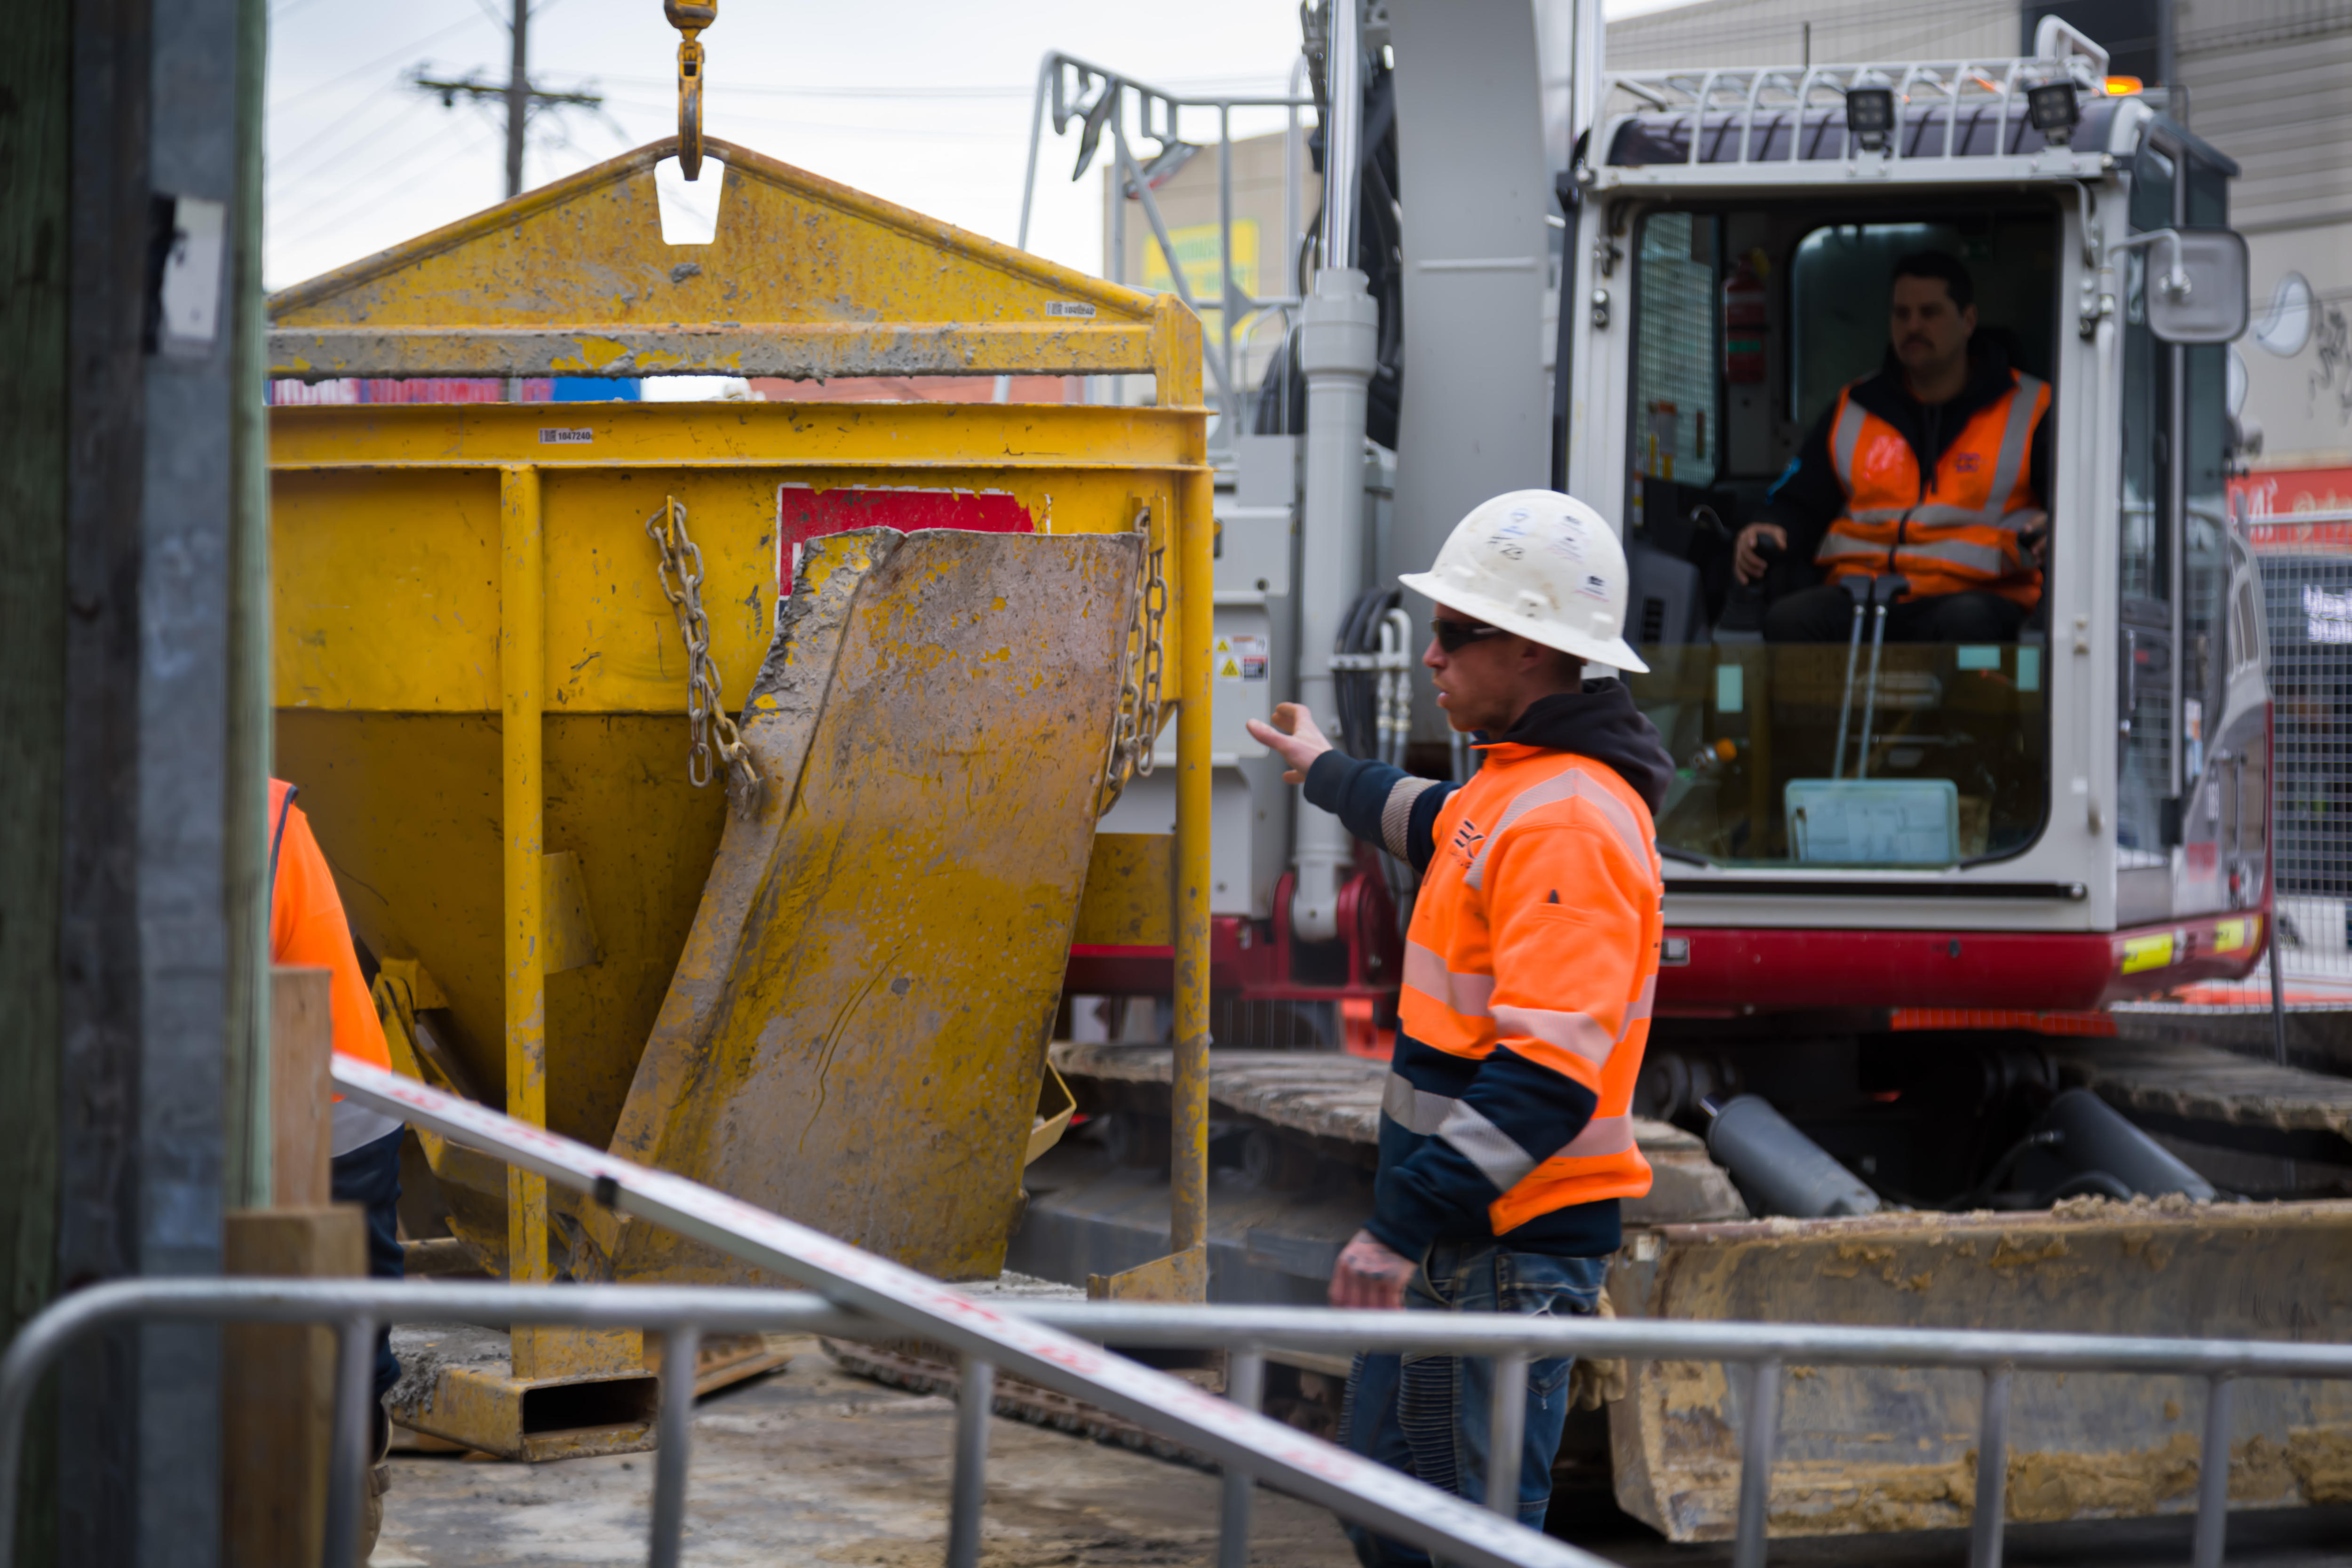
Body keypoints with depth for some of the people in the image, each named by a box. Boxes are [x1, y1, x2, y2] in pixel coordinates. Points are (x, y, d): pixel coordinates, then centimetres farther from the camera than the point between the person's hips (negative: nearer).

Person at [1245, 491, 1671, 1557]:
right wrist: (1329, 775, 55)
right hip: (1455, 1234, 11)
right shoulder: (1515, 787, 12)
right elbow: (1441, 828, 39)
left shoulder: (1569, 824, -22)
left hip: (1506, 1254, -11)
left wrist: (1409, 1221, -32)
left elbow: (1546, 1078, -30)